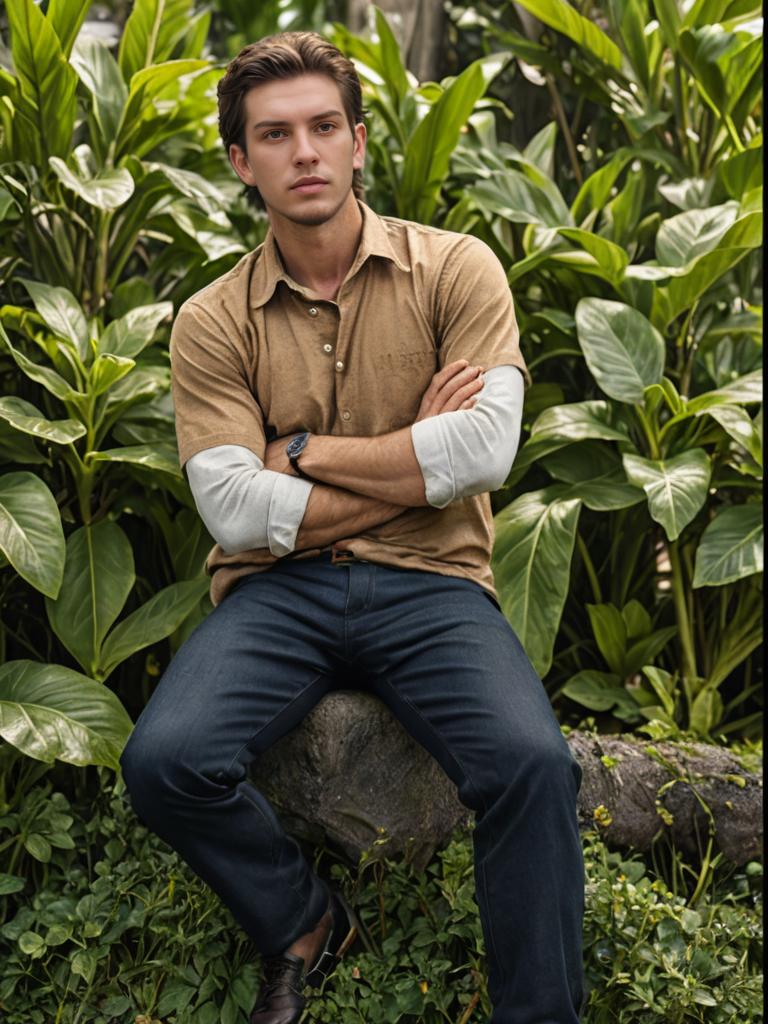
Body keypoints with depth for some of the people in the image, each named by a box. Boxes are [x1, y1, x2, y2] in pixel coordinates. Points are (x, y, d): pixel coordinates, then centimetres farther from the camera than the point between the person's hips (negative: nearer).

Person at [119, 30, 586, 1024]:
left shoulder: (455, 269, 2)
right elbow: (236, 510, -7)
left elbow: (484, 450, -12)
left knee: (534, 765, -27)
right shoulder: (211, 323, 4)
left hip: (429, 581, -1)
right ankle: (302, 924, 8)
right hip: (277, 587, 2)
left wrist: (303, 450, -6)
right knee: (163, 762, -23)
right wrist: (416, 465, -7)